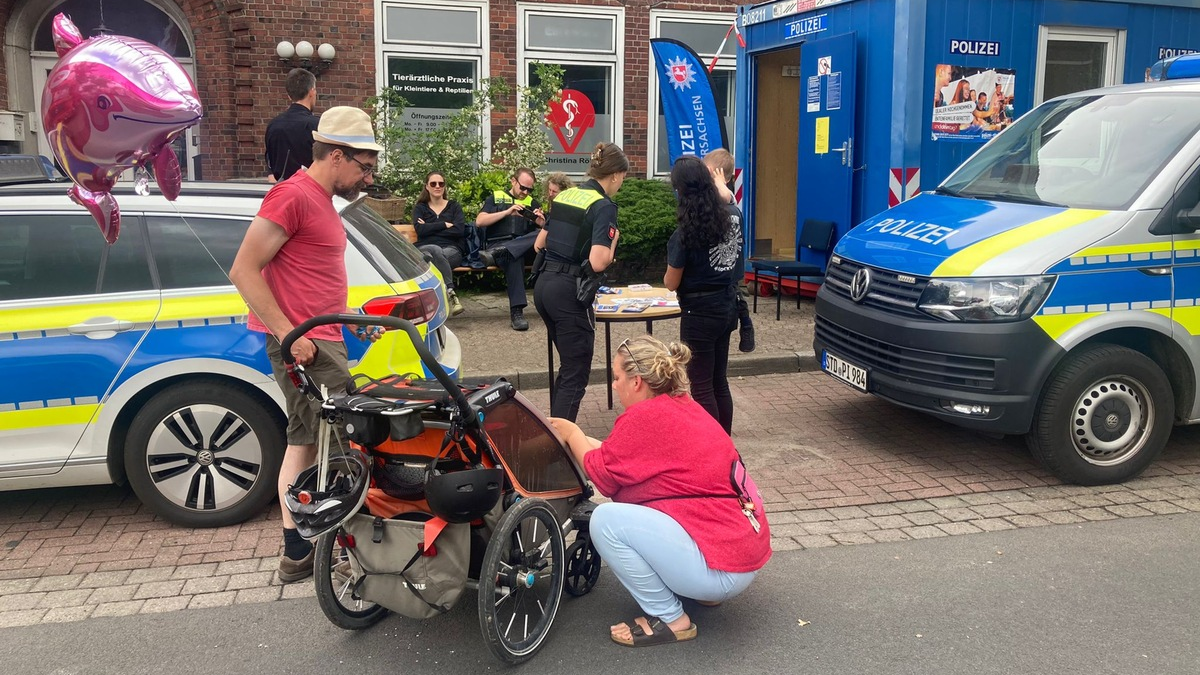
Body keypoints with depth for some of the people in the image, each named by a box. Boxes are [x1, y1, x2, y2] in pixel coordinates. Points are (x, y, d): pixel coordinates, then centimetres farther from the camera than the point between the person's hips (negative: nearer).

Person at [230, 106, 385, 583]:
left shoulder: (321, 201, 18)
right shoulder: (294, 195, -13)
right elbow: (243, 270, -18)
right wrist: (288, 333, -21)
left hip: (319, 341, 10)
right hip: (306, 345, -10)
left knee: (304, 440, 11)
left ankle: (297, 553, 19)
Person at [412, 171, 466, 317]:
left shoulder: (454, 206, 19)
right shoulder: (420, 208, 20)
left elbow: (460, 230, -1)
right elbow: (420, 230, -2)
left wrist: (431, 228, -1)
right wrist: (445, 225, -4)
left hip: (452, 250, 0)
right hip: (425, 248, 0)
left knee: (435, 258, -37)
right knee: (437, 251, -38)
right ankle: (451, 293, -42)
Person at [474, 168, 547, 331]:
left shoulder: (532, 203, 21)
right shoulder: (495, 197, 15)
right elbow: (479, 221, 0)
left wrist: (542, 222, -9)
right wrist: (507, 212, -7)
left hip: (525, 247, 2)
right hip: (498, 243, -2)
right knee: (514, 257, -40)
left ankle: (496, 253, -46)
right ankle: (516, 311, -43)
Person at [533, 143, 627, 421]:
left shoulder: (564, 195, 11)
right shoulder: (604, 206, -12)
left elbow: (539, 244, 18)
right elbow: (599, 262, -21)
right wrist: (613, 239, -3)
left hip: (543, 285, 8)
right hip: (570, 293, -8)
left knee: (568, 365, 22)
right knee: (576, 375, 1)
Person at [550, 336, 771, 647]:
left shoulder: (645, 416, -17)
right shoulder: (683, 405, 10)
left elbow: (603, 475, -5)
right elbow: (622, 454, 17)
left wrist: (571, 433, 10)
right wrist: (578, 438, 23)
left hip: (723, 569, -10)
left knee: (606, 520, -13)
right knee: (630, 500, 19)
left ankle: (669, 618, -1)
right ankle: (704, 589, 19)